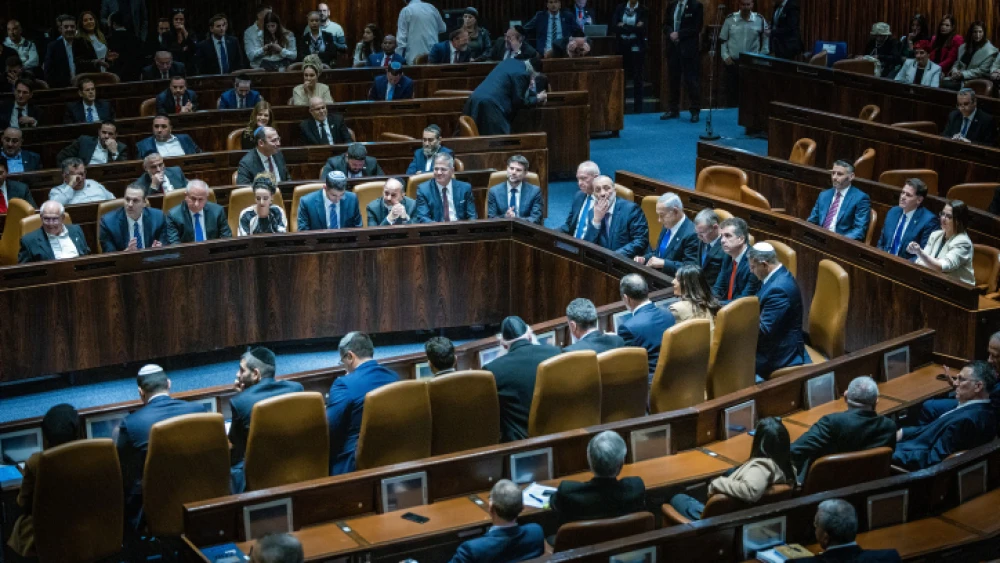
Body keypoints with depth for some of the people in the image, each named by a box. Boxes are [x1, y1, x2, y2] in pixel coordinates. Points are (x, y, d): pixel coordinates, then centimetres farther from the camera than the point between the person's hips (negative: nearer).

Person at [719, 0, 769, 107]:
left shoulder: (760, 20, -1)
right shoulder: (730, 19, -1)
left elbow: (767, 38, 9)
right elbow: (722, 40, 6)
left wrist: (762, 56, 1)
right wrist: (725, 56, -3)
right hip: (733, 62, 0)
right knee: (732, 91, 4)